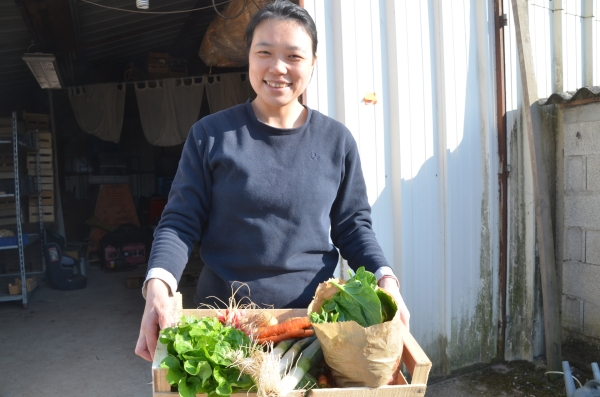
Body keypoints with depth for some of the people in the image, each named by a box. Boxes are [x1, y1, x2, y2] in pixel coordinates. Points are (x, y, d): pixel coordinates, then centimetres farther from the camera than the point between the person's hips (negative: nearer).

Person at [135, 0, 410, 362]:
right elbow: (181, 222, -4)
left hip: (313, 313, 2)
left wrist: (385, 279, -14)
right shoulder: (211, 135, -5)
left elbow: (352, 226, 3)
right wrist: (158, 285, -21)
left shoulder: (337, 141, 0)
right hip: (224, 315, -1)